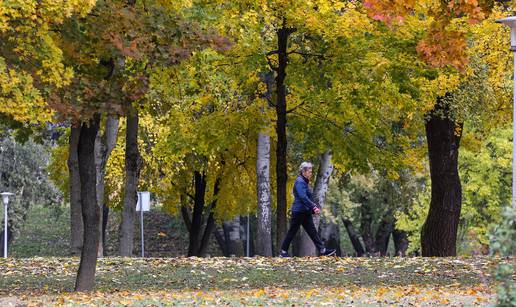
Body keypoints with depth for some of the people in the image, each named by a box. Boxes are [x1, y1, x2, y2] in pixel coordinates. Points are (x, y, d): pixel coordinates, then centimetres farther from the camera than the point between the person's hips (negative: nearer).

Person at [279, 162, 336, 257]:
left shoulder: (304, 182, 16)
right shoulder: (299, 182, -15)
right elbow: (303, 197, -25)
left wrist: (315, 207, 11)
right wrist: (313, 207, -27)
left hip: (306, 212, 10)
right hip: (299, 211, -9)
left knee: (312, 231, 4)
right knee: (292, 231, -1)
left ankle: (322, 250, -1)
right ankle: (283, 251, 8)